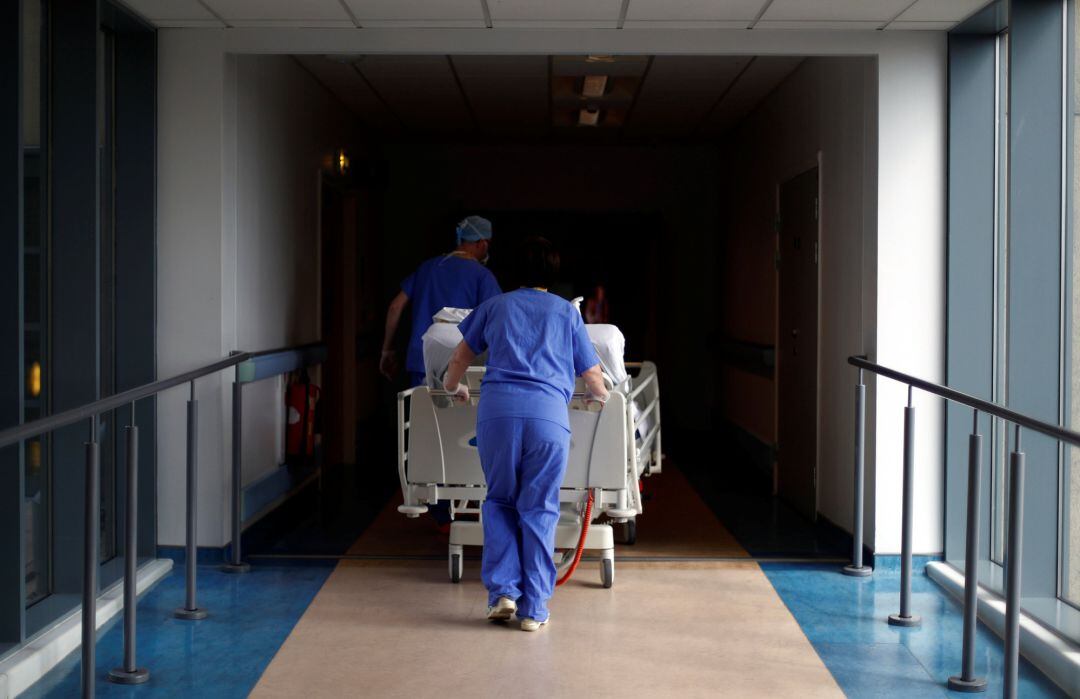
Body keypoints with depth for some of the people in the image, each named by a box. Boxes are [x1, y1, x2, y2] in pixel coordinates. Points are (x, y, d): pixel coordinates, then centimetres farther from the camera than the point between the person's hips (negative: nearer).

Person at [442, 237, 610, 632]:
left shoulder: (495, 306, 21)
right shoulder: (567, 313, 20)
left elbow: (461, 356, 31)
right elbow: (593, 376, 22)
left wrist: (454, 387, 52)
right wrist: (598, 396, 45)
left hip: (498, 409, 1)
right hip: (548, 413, 0)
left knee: (500, 502, 15)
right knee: (539, 511, 5)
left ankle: (503, 592, 6)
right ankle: (533, 609, 6)